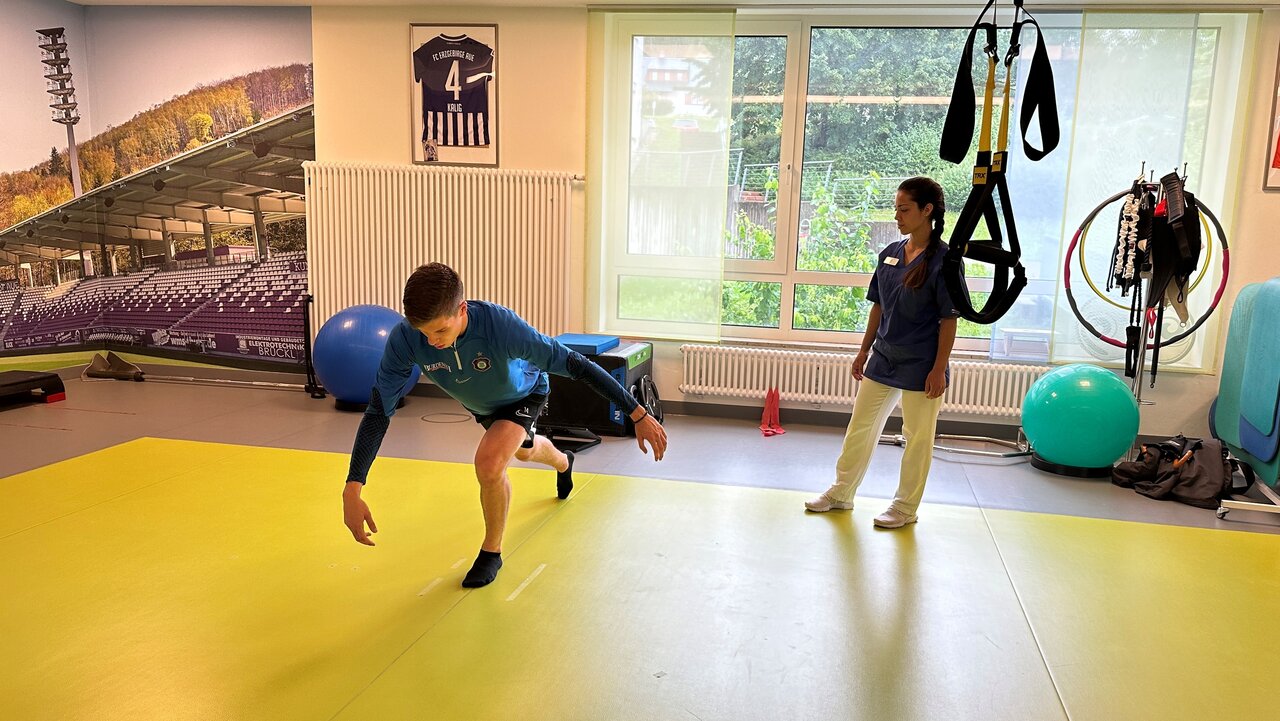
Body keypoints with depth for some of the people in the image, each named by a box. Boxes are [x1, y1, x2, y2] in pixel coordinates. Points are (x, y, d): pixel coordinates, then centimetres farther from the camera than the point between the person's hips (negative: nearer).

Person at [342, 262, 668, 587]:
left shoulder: (501, 325, -46)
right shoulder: (405, 338, -38)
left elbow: (574, 364, -40)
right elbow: (379, 411, -33)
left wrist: (638, 415, -38)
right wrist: (352, 490, -41)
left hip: (525, 394, -5)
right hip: (481, 404, 5)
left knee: (489, 463, -29)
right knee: (523, 450, 32)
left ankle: (492, 551, -1)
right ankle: (563, 463, 69)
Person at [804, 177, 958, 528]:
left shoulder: (943, 259, -13)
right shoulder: (890, 254, 4)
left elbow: (949, 319, -13)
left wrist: (939, 369, -15)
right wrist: (864, 351, 13)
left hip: (920, 366, -6)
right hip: (883, 359, 7)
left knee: (917, 438, 7)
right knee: (860, 427, 14)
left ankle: (905, 507, 23)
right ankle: (841, 492, 29)